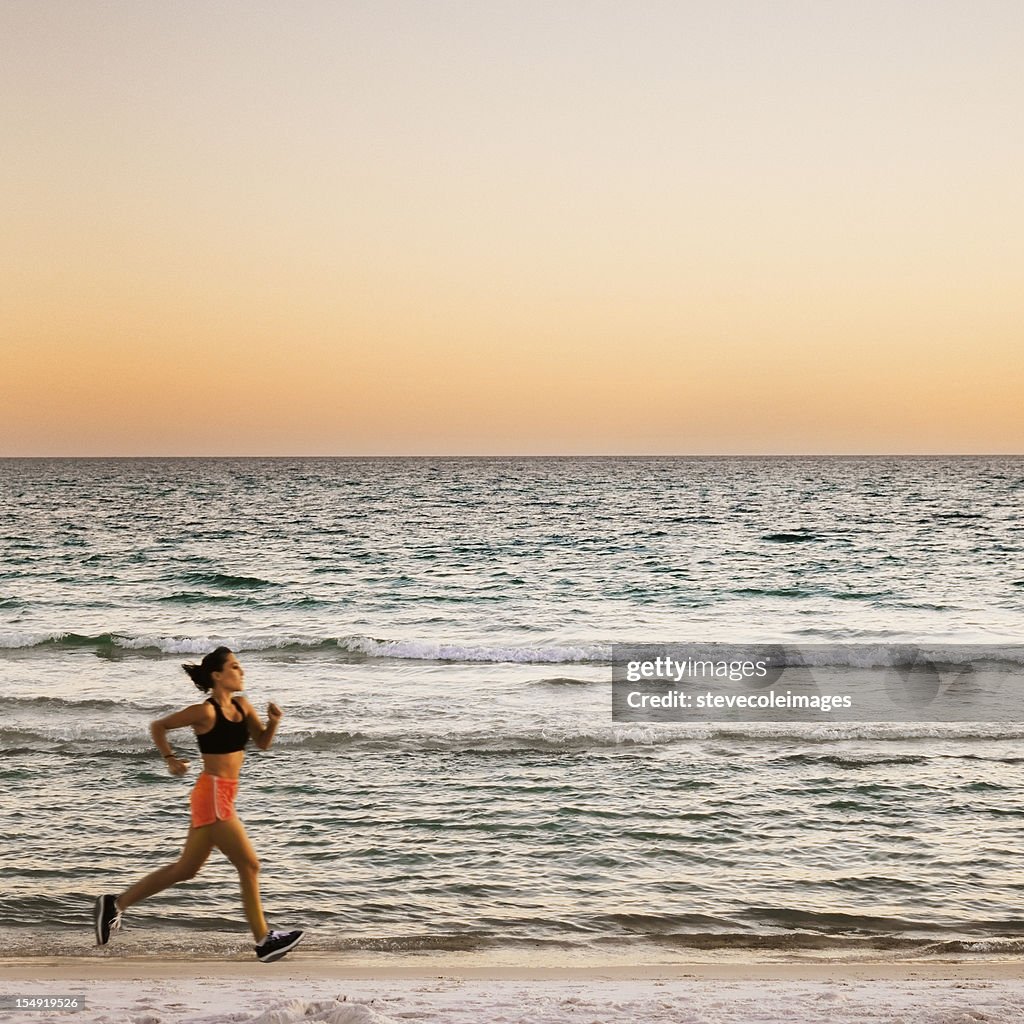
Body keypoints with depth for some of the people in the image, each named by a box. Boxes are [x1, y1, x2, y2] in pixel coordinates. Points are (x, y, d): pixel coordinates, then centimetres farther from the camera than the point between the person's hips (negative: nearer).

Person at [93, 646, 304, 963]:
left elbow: (262, 742, 12)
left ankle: (115, 904, 24)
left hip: (222, 796, 9)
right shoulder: (206, 711, -13)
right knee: (249, 865, -3)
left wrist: (273, 721, -5)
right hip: (213, 796, -9)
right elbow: (158, 726, -3)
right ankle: (264, 941, 7)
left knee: (185, 869, 16)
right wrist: (170, 759, -7)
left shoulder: (241, 705, 8)